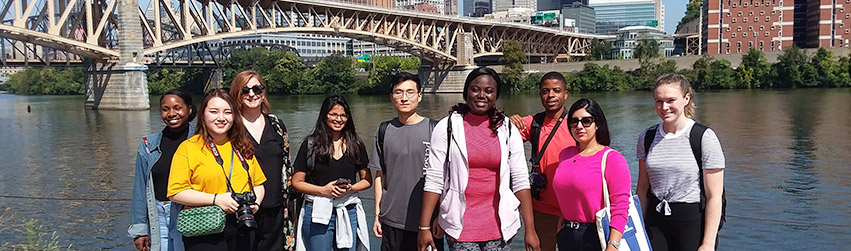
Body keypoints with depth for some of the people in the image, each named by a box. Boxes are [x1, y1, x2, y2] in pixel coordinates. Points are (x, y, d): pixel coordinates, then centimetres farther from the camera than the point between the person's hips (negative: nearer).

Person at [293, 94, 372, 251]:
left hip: (349, 213, 2)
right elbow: (296, 182, 1)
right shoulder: (311, 144, 1)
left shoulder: (356, 145, 9)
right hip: (317, 213, -2)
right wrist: (323, 190, -13)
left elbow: (367, 180, 12)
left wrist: (350, 188, -8)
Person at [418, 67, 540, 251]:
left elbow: (520, 181, 3)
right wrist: (424, 227, -7)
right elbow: (433, 180, -3)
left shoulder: (508, 130, 5)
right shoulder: (446, 127, 0)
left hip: (499, 228, 2)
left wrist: (530, 229, -2)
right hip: (460, 227, -1)